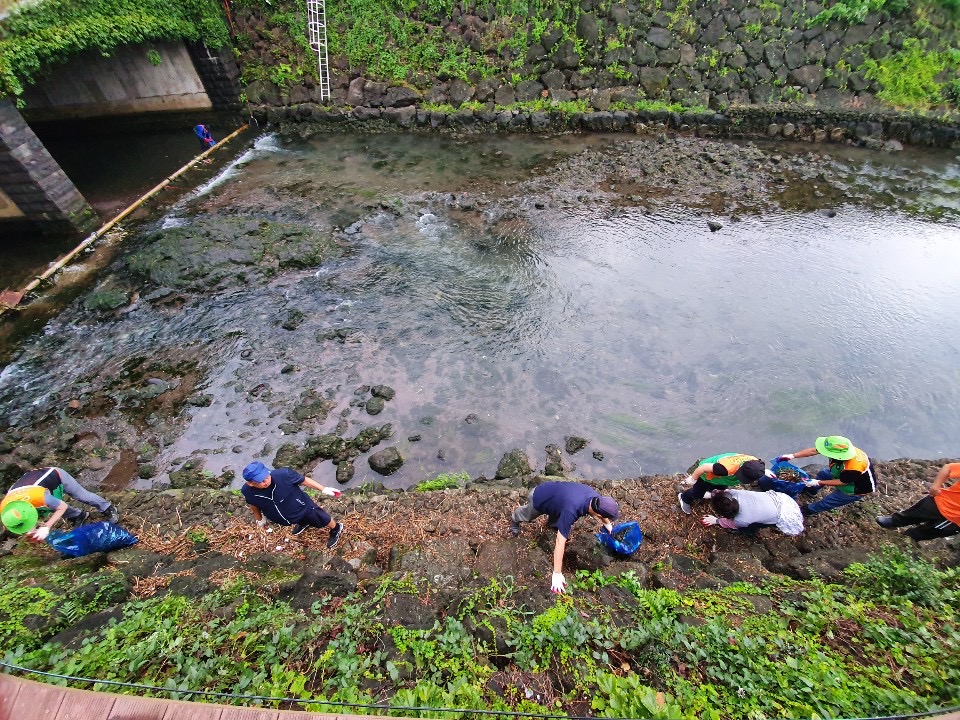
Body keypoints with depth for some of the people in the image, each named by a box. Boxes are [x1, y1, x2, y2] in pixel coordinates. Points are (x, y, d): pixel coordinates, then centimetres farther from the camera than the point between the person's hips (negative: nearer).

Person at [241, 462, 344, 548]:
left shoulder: (283, 474, -40)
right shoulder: (247, 491, -28)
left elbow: (304, 480, -23)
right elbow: (254, 504, -3)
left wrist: (324, 489, -20)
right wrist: (259, 519, 14)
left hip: (302, 507, -3)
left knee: (323, 519, 20)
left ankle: (336, 529, 53)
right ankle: (303, 523, 70)